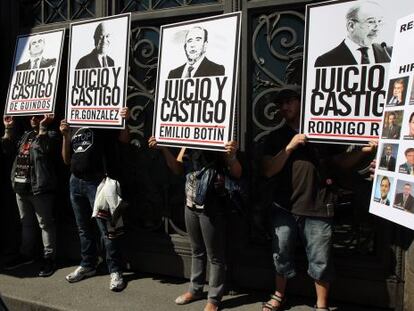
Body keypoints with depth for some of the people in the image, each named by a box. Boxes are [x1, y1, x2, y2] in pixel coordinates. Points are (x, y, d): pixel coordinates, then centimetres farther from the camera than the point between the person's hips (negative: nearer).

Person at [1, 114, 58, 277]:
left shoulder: (50, 134, -2)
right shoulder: (26, 135, 20)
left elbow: (43, 149, -21)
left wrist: (43, 127, -20)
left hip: (39, 188, -8)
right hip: (21, 186, 8)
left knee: (45, 223, -2)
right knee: (26, 222, 17)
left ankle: (49, 257, 5)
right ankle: (26, 254, 30)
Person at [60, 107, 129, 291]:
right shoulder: (72, 127, 15)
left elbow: (124, 139, -11)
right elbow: (67, 160, 13)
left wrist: (124, 120, -28)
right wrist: (65, 136, 0)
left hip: (97, 181, -6)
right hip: (76, 182, 6)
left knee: (106, 229, -6)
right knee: (83, 228, 15)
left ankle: (115, 271, 2)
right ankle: (88, 265, 29)